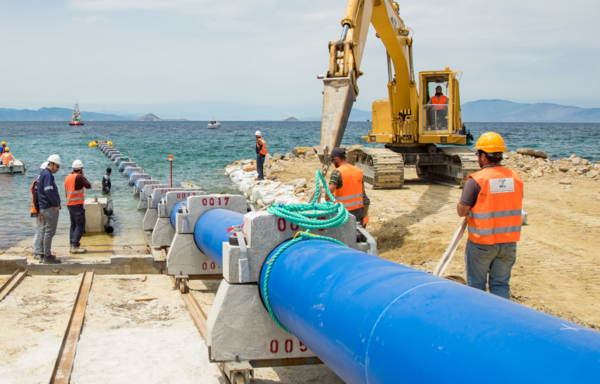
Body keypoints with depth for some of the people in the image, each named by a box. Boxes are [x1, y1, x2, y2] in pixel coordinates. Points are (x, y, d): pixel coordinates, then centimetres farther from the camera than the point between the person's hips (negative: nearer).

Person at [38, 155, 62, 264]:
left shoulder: (43, 174, 16)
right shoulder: (48, 175, -16)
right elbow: (49, 191, -25)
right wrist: (57, 204, -14)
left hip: (43, 207, 10)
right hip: (51, 208, -10)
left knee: (44, 230, 14)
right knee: (49, 231, -6)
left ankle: (43, 254, 20)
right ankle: (47, 256, -4)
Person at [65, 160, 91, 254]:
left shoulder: (68, 177, 13)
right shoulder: (78, 177, -14)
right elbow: (88, 186, -8)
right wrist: (83, 176, 3)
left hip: (69, 204, 9)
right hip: (77, 204, -9)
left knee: (74, 225, 13)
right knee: (80, 225, -7)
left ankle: (72, 245, 13)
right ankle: (75, 246, -11)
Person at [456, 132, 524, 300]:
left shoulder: (476, 180, -15)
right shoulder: (515, 178, 0)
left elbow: (461, 211, -14)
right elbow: (516, 207, 10)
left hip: (481, 243, -4)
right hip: (509, 242, 4)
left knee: (476, 285, 11)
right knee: (501, 284, 13)